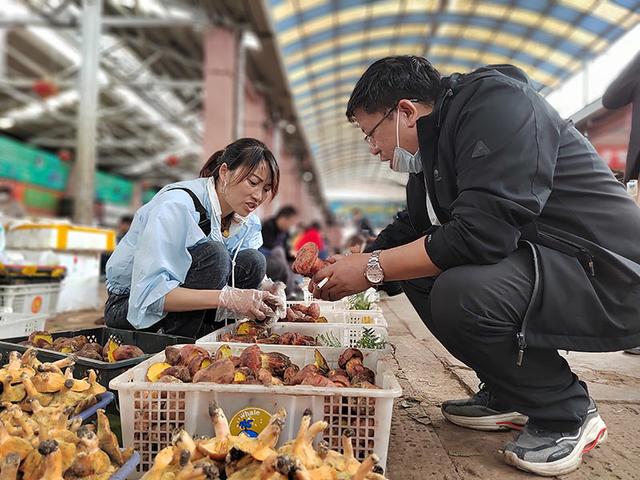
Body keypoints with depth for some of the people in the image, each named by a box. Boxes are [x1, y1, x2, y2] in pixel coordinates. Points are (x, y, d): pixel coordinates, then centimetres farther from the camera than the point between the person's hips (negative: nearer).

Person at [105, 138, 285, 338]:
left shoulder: (248, 221, -3)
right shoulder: (177, 205, -26)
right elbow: (149, 293, -33)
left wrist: (265, 291, -23)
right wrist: (227, 298, -41)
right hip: (128, 305, -6)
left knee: (252, 261, -15)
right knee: (213, 254, -29)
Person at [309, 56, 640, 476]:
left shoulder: (495, 103, -17)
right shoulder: (433, 147, 11)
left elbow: (481, 233, -29)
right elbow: (410, 228, 19)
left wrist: (372, 269, -20)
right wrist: (346, 267, 6)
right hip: (535, 263, 10)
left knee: (460, 293, -31)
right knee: (420, 270, 7)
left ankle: (567, 414, -4)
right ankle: (510, 395, 13)